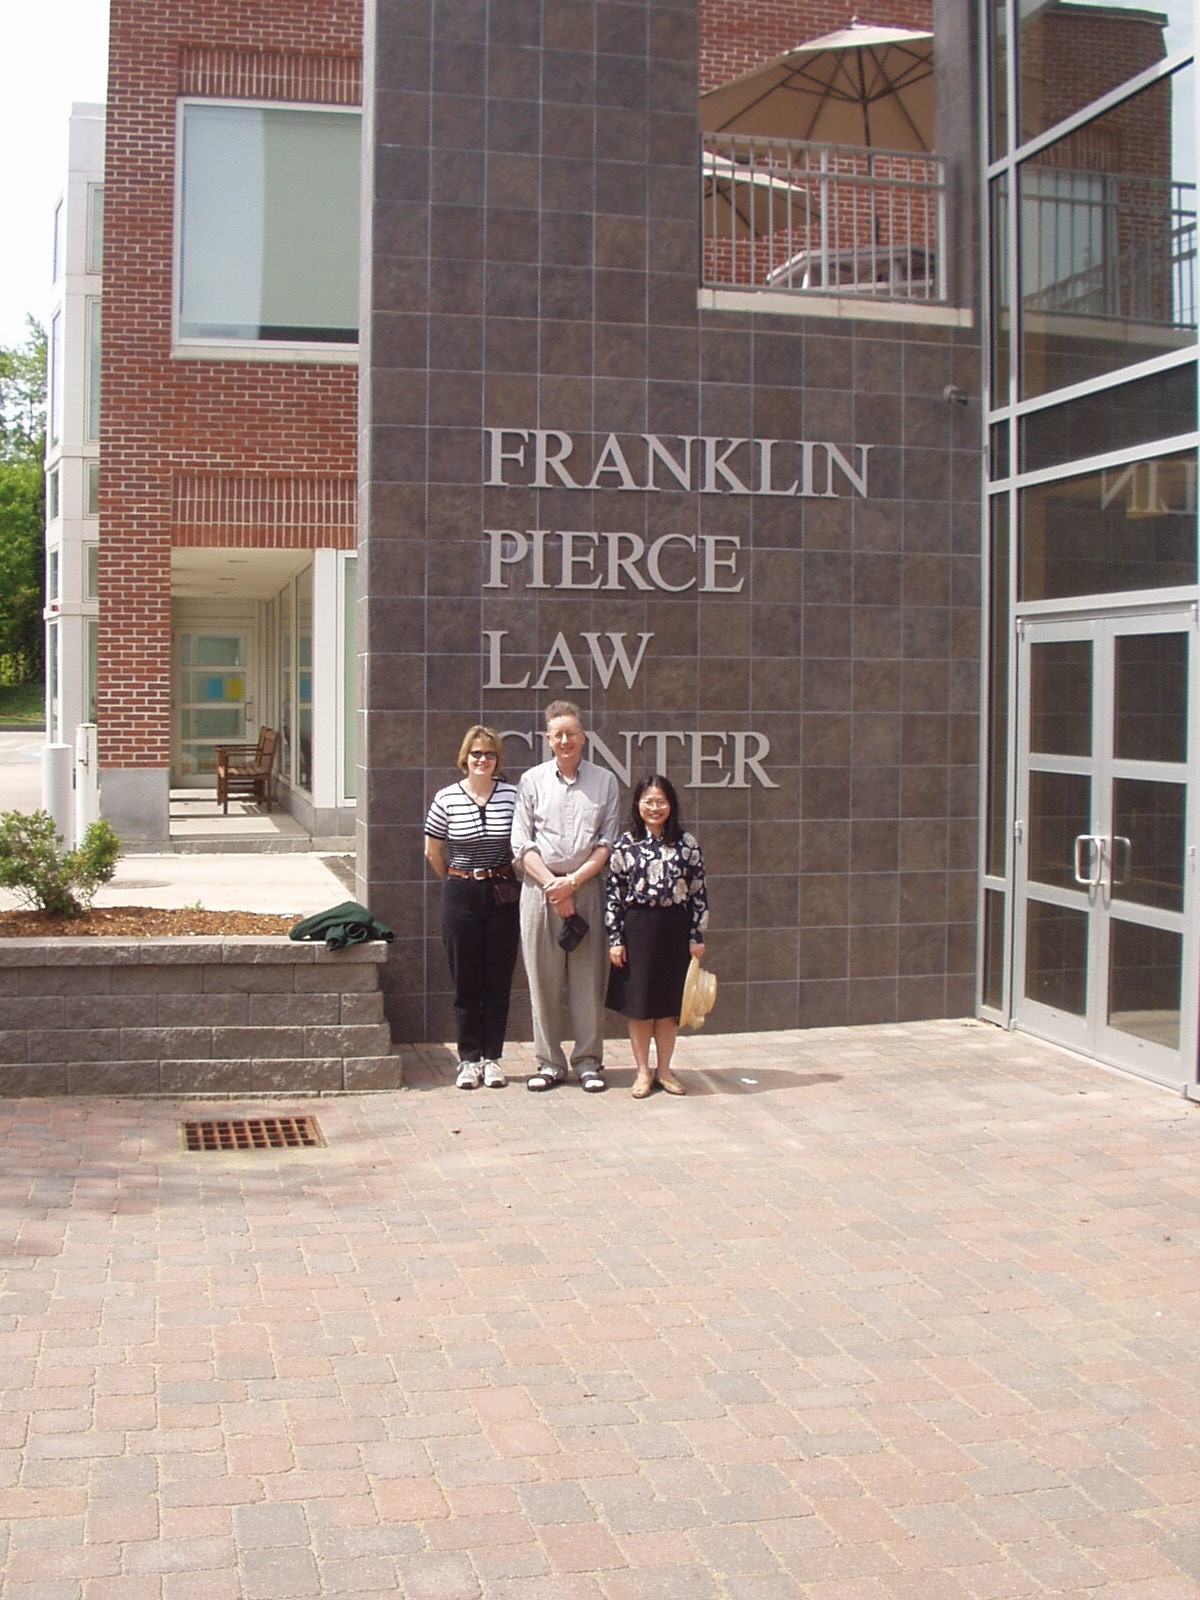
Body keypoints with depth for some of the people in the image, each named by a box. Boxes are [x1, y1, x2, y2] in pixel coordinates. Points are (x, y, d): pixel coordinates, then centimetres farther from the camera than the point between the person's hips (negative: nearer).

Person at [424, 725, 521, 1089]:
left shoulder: (512, 796, -2)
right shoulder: (446, 798, -2)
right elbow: (433, 851, 9)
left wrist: (500, 880, 8)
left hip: (503, 893, 0)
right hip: (460, 894, 0)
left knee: (498, 981, 5)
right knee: (466, 981, 5)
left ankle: (492, 1058, 15)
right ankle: (469, 1059, 14)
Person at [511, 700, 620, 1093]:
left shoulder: (604, 781, 7)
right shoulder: (532, 781, 6)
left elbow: (608, 843, 3)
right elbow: (521, 843, 2)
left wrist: (573, 881, -8)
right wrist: (552, 885, -9)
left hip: (587, 887, 0)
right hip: (540, 887, 0)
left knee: (588, 978, 1)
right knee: (543, 979, 2)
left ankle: (588, 1061, 10)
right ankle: (549, 1062, 10)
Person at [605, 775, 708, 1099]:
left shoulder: (686, 843, 2)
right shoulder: (626, 844, -1)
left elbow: (698, 892, 3)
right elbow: (613, 893, -1)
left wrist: (697, 936, -1)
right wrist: (615, 938, -5)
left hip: (675, 928, 1)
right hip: (637, 926, -1)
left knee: (670, 1002, 8)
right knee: (639, 1001, 4)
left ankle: (664, 1069, 20)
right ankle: (643, 1071, 16)